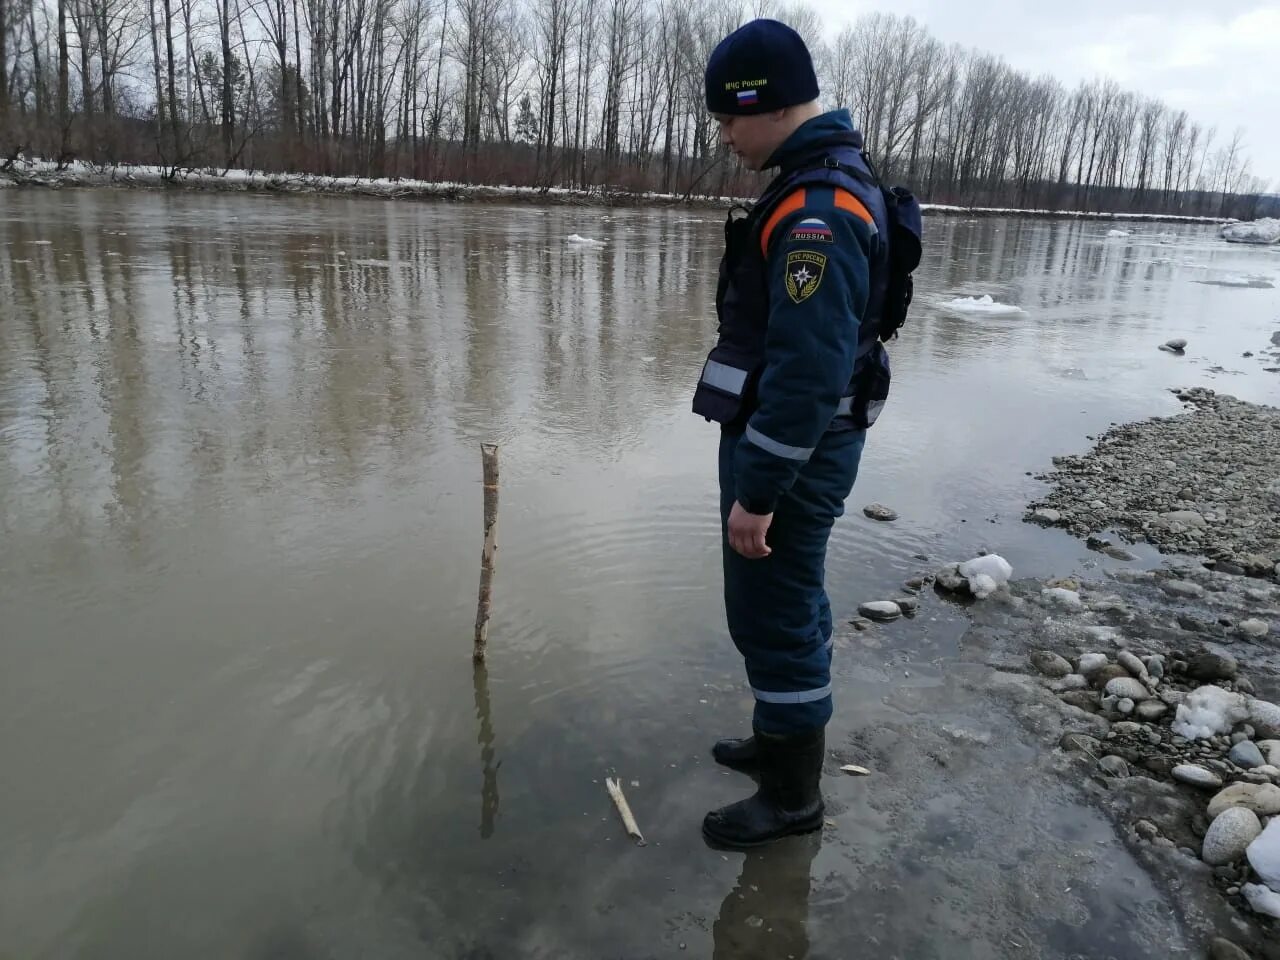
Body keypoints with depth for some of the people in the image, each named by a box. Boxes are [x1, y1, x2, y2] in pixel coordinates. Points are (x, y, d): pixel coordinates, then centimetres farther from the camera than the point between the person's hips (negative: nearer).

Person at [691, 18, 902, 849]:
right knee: (786, 602, 21)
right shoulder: (826, 180, 11)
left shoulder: (818, 210, -23)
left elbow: (809, 369, -28)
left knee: (773, 614, 2)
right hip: (792, 438, 10)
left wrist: (757, 490, -24)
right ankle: (783, 738, 40)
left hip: (790, 451, -10)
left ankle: (793, 795, 20)